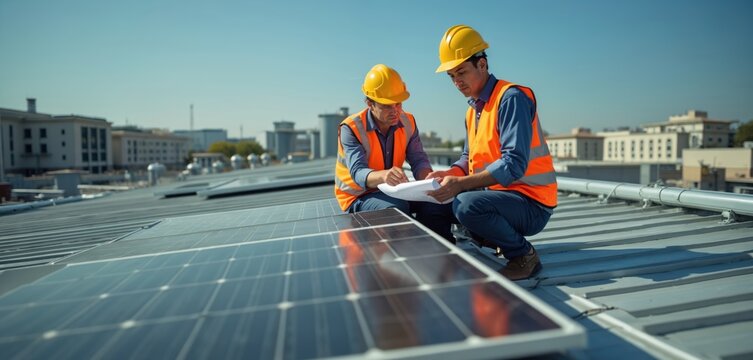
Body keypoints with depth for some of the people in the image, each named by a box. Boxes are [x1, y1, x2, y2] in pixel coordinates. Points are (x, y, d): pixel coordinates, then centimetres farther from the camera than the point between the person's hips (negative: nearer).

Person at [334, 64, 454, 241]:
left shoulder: (407, 122, 0)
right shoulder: (351, 128, -18)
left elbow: (419, 160, -7)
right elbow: (358, 174, -30)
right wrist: (383, 176, -54)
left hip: (392, 191, 5)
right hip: (359, 197, -5)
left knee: (437, 201, -19)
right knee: (396, 208, -35)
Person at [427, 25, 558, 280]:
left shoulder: (511, 98, -16)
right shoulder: (473, 110, 12)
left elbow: (514, 163, -26)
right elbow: (469, 158, 14)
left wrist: (460, 184, -32)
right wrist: (450, 174, -8)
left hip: (531, 204, -9)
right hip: (499, 195, 9)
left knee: (467, 204, -33)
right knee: (438, 200, 6)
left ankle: (523, 255, -7)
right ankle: (500, 239, 12)